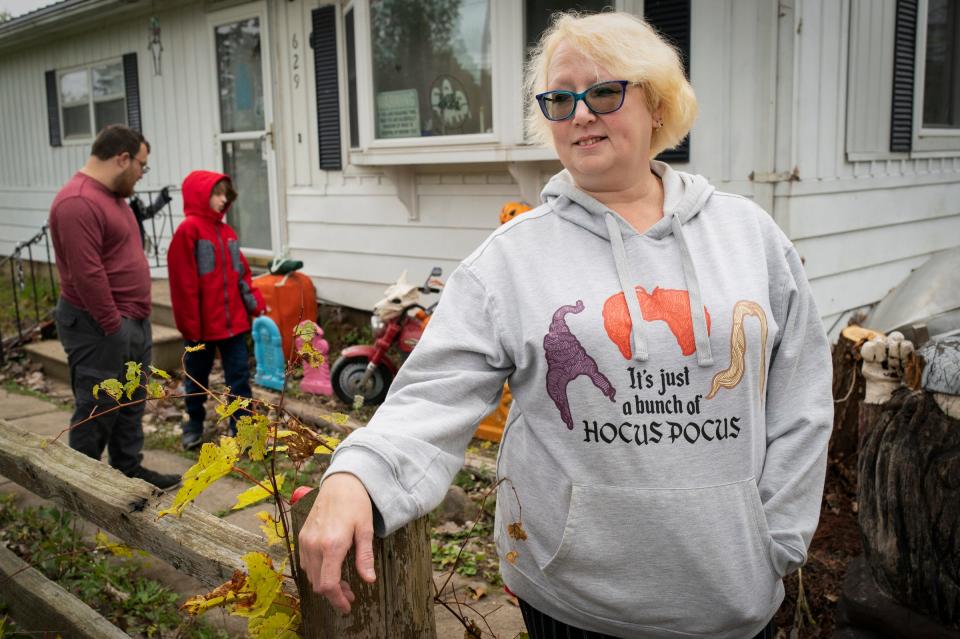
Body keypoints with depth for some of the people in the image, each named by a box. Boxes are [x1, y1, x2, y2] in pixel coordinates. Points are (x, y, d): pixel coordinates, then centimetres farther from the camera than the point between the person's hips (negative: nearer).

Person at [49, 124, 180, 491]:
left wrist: (135, 317, 17)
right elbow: (86, 275, -24)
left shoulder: (111, 195, 14)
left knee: (131, 403, 16)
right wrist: (112, 325, -19)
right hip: (99, 327, -10)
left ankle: (129, 470, 28)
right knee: (98, 408, -1)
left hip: (133, 320, 10)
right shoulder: (78, 203, -20)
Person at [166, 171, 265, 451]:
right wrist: (189, 322, -15)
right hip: (203, 323, -5)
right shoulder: (188, 230, -12)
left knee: (239, 375, 6)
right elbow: (183, 281, -14)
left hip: (233, 320, 5)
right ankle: (194, 423, 33)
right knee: (197, 376, 14)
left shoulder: (227, 232, 8)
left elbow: (241, 272, 14)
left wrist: (255, 302, 3)